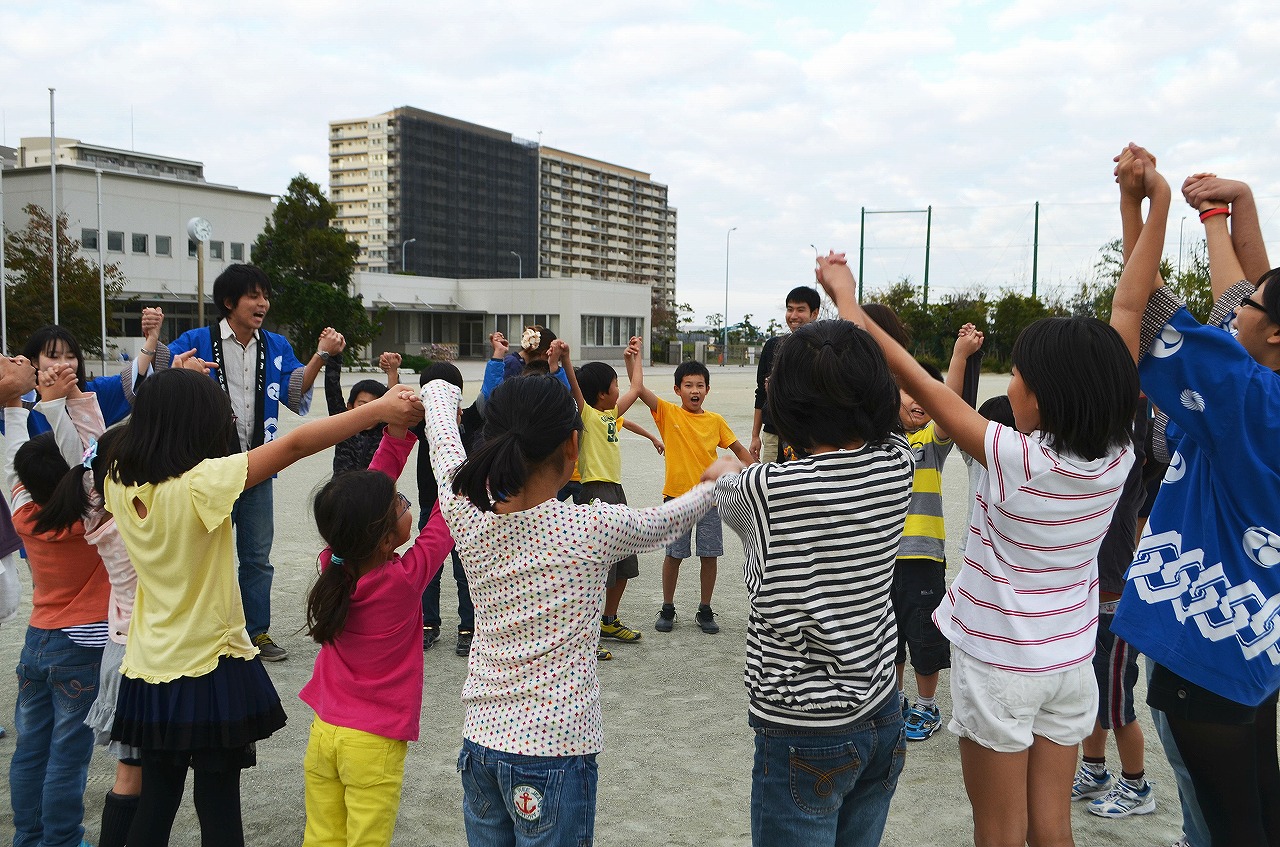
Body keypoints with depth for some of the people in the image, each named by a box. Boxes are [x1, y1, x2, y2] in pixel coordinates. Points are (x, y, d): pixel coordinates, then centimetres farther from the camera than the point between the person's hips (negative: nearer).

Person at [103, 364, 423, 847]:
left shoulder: (121, 482, -5)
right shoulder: (200, 484, -23)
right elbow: (294, 446, -25)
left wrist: (173, 389, 17)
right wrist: (379, 409, -23)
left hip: (150, 670, 7)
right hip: (211, 670, -6)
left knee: (155, 800, 19)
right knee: (219, 807, 7)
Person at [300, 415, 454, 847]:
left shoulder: (334, 564, -9)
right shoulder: (404, 580, -22)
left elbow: (371, 486, -1)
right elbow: (447, 518, -13)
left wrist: (399, 433, -7)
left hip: (323, 732, 5)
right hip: (375, 744, -5)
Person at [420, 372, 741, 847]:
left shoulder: (466, 518, -8)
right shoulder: (591, 529, -18)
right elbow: (667, 522, 4)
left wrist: (440, 392, 35)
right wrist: (715, 483, 24)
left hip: (480, 743, 5)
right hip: (555, 754, -5)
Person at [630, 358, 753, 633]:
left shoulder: (715, 421, 3)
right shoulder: (668, 413, -4)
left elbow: (739, 449, 13)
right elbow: (638, 387, -15)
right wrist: (633, 357, -20)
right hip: (677, 497, -2)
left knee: (709, 555, 7)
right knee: (674, 555, 6)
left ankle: (705, 610, 21)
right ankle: (667, 609, 22)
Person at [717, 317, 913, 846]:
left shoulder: (770, 489, -23)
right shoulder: (897, 466, -9)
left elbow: (718, 486, 2)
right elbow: (885, 411, 14)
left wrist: (722, 474, 27)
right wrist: (854, 320, 27)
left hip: (805, 738, -6)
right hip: (882, 718, 6)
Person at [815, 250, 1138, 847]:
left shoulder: (1017, 458, -26)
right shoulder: (1118, 461, -12)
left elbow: (916, 381, -21)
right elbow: (1114, 377, 1)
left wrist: (845, 295, -12)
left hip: (998, 663, -5)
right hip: (1070, 663, 5)